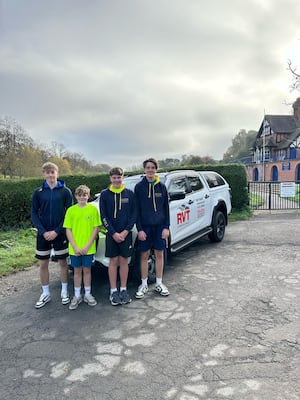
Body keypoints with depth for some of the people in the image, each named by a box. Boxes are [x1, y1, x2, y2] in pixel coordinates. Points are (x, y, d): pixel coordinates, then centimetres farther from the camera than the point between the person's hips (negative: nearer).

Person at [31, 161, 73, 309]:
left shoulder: (65, 191, -5)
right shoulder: (38, 192, 0)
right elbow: (34, 214, 1)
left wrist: (56, 231, -13)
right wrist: (43, 231, -11)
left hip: (60, 233, -2)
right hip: (43, 234, 2)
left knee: (63, 263, 9)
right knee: (43, 264, 10)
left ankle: (64, 291, 26)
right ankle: (45, 293, 25)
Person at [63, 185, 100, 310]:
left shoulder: (93, 209, -4)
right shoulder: (71, 210, -2)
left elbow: (96, 228, -5)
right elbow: (68, 230, -1)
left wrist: (87, 246, -12)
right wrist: (75, 247, -10)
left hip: (88, 248, -1)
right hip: (74, 248, 1)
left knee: (87, 270, 11)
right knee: (77, 271, 13)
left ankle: (87, 294, 26)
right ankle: (77, 296, 26)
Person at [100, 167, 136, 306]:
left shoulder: (129, 194, 2)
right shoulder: (105, 194, 0)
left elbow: (133, 214, 0)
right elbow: (104, 216, -3)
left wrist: (125, 231, -10)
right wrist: (114, 233, -11)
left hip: (126, 233, 1)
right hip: (111, 233, -1)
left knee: (124, 261, 8)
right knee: (113, 261, 5)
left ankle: (123, 290, 20)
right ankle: (113, 291, 16)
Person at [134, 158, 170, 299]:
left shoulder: (161, 186, 3)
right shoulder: (139, 187, -1)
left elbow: (166, 208, 5)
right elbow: (137, 209, -2)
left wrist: (166, 227, -2)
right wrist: (139, 229, -8)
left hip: (160, 226, 2)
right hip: (144, 226, -1)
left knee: (159, 254, 8)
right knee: (144, 255, 6)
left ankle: (159, 283, 22)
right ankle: (144, 285, 19)